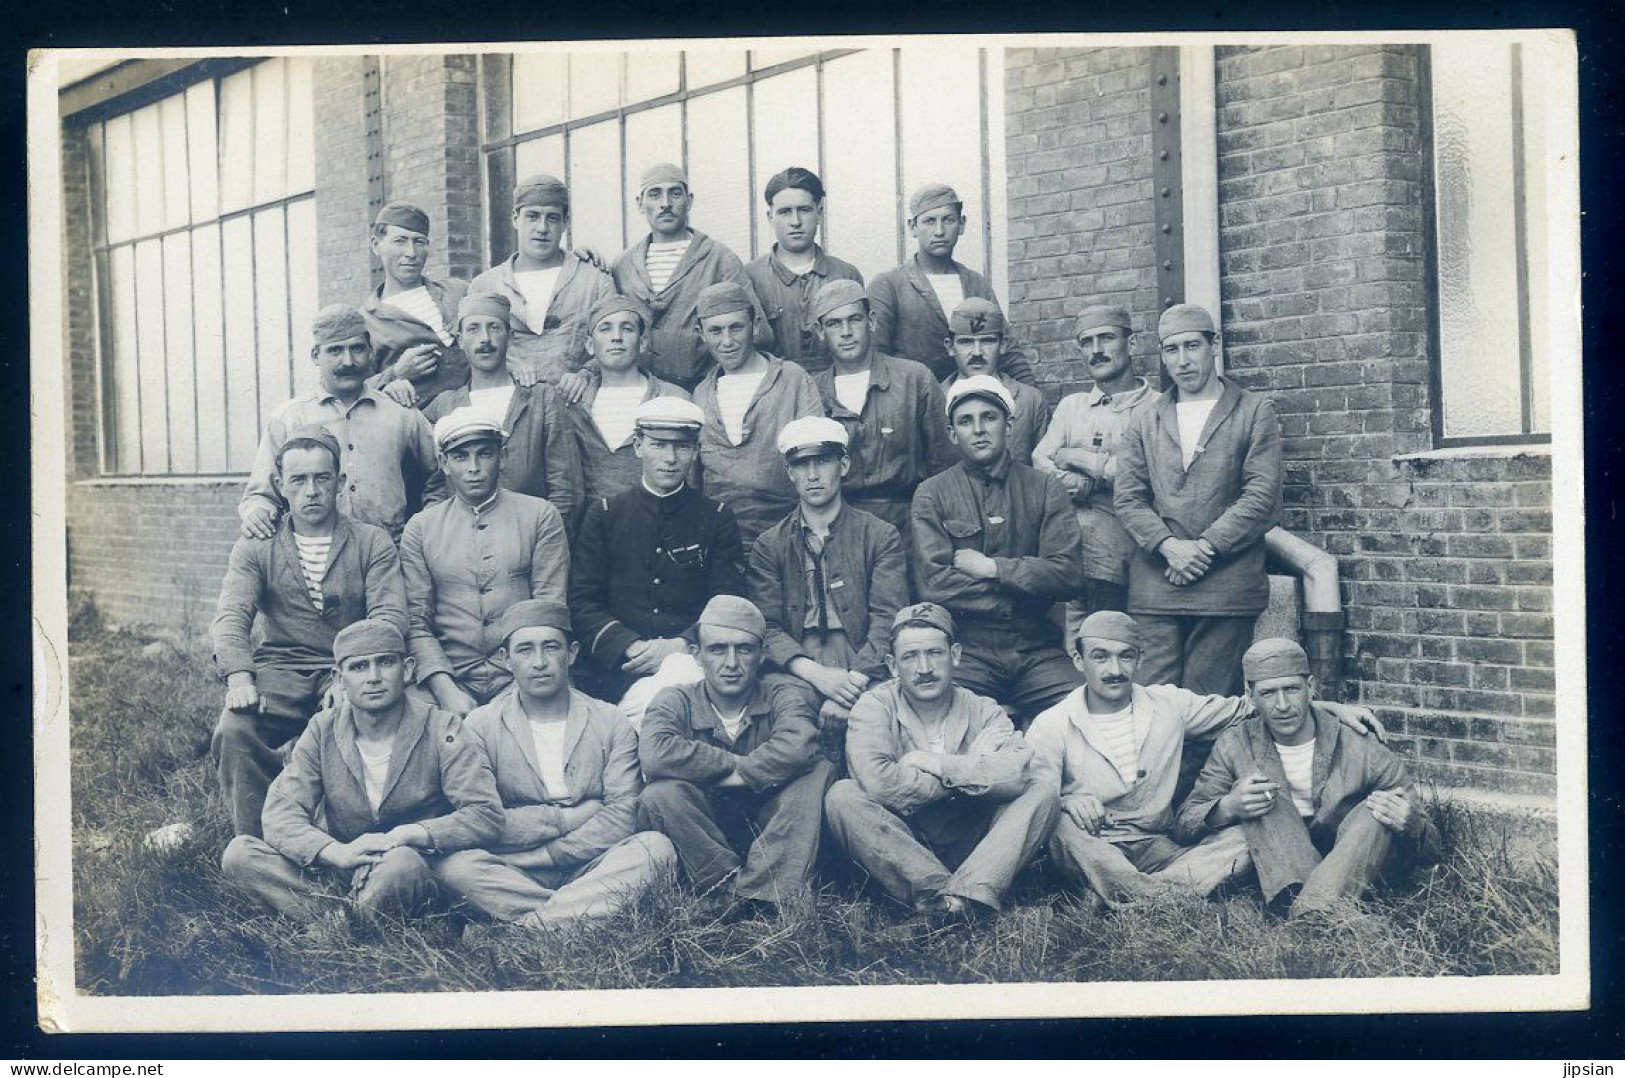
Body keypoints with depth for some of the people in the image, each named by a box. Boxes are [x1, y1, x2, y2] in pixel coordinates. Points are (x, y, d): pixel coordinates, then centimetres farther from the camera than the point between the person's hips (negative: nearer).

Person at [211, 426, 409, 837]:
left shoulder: (373, 543, 10)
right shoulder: (255, 549, 13)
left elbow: (389, 617, -3)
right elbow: (232, 617, 0)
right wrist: (239, 678, -21)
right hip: (279, 672, 2)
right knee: (234, 731, -28)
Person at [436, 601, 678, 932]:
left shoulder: (610, 724, 7)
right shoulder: (481, 726, 5)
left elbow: (622, 815, -6)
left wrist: (541, 856, -13)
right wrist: (569, 818, -10)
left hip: (588, 870, 1)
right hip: (511, 875, -1)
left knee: (656, 847, -27)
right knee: (452, 865, -30)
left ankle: (526, 924, -33)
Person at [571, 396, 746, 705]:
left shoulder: (718, 519, 12)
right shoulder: (605, 515, 12)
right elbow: (582, 601, 5)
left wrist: (680, 646, -14)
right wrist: (632, 646, -12)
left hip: (694, 659, 2)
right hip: (620, 666, -1)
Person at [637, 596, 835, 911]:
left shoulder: (785, 694, -1)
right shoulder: (676, 702, -1)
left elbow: (798, 746, -26)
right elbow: (655, 754, -26)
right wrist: (736, 765, -19)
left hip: (773, 835, 1)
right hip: (701, 843, -1)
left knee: (820, 772, -22)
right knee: (659, 795, -27)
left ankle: (764, 894, -29)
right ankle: (731, 887, -24)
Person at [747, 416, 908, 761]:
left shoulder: (880, 536, 12)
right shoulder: (769, 546, 16)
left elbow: (887, 622, 0)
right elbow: (767, 627, 4)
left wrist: (853, 681, -16)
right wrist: (816, 674, -14)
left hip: (861, 679, -1)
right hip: (796, 678, 1)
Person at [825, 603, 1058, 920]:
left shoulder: (982, 710, 2)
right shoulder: (875, 707, -4)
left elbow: (1017, 773, -20)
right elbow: (878, 784, -25)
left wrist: (935, 763, -18)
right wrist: (971, 770, -16)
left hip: (970, 848, 2)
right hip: (897, 855, -2)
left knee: (1041, 793, -16)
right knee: (842, 796, -26)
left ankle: (967, 893, -33)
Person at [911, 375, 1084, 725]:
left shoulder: (1045, 489, 10)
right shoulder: (932, 495, 6)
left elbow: (1068, 575, 0)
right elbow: (932, 584, -6)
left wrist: (991, 568, -5)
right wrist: (1022, 590, -6)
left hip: (1036, 647, 2)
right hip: (966, 647, -2)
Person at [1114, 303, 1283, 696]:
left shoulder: (1254, 412, 8)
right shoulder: (1145, 421, 17)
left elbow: (1262, 496, -1)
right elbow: (1127, 498, 9)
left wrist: (1206, 547, -10)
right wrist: (1168, 545, -8)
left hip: (1227, 586, -2)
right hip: (1155, 584, 2)